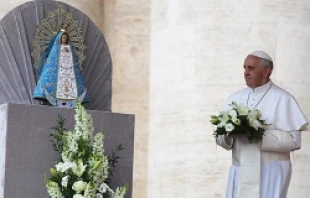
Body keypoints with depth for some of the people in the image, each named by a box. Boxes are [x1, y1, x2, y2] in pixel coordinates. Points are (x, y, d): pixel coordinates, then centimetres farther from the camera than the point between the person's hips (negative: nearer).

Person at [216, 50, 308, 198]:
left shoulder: (283, 99, -4)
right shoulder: (234, 99, 10)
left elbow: (293, 140, -11)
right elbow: (220, 139, 7)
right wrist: (228, 135, -15)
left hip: (270, 174, -4)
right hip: (240, 173, 4)